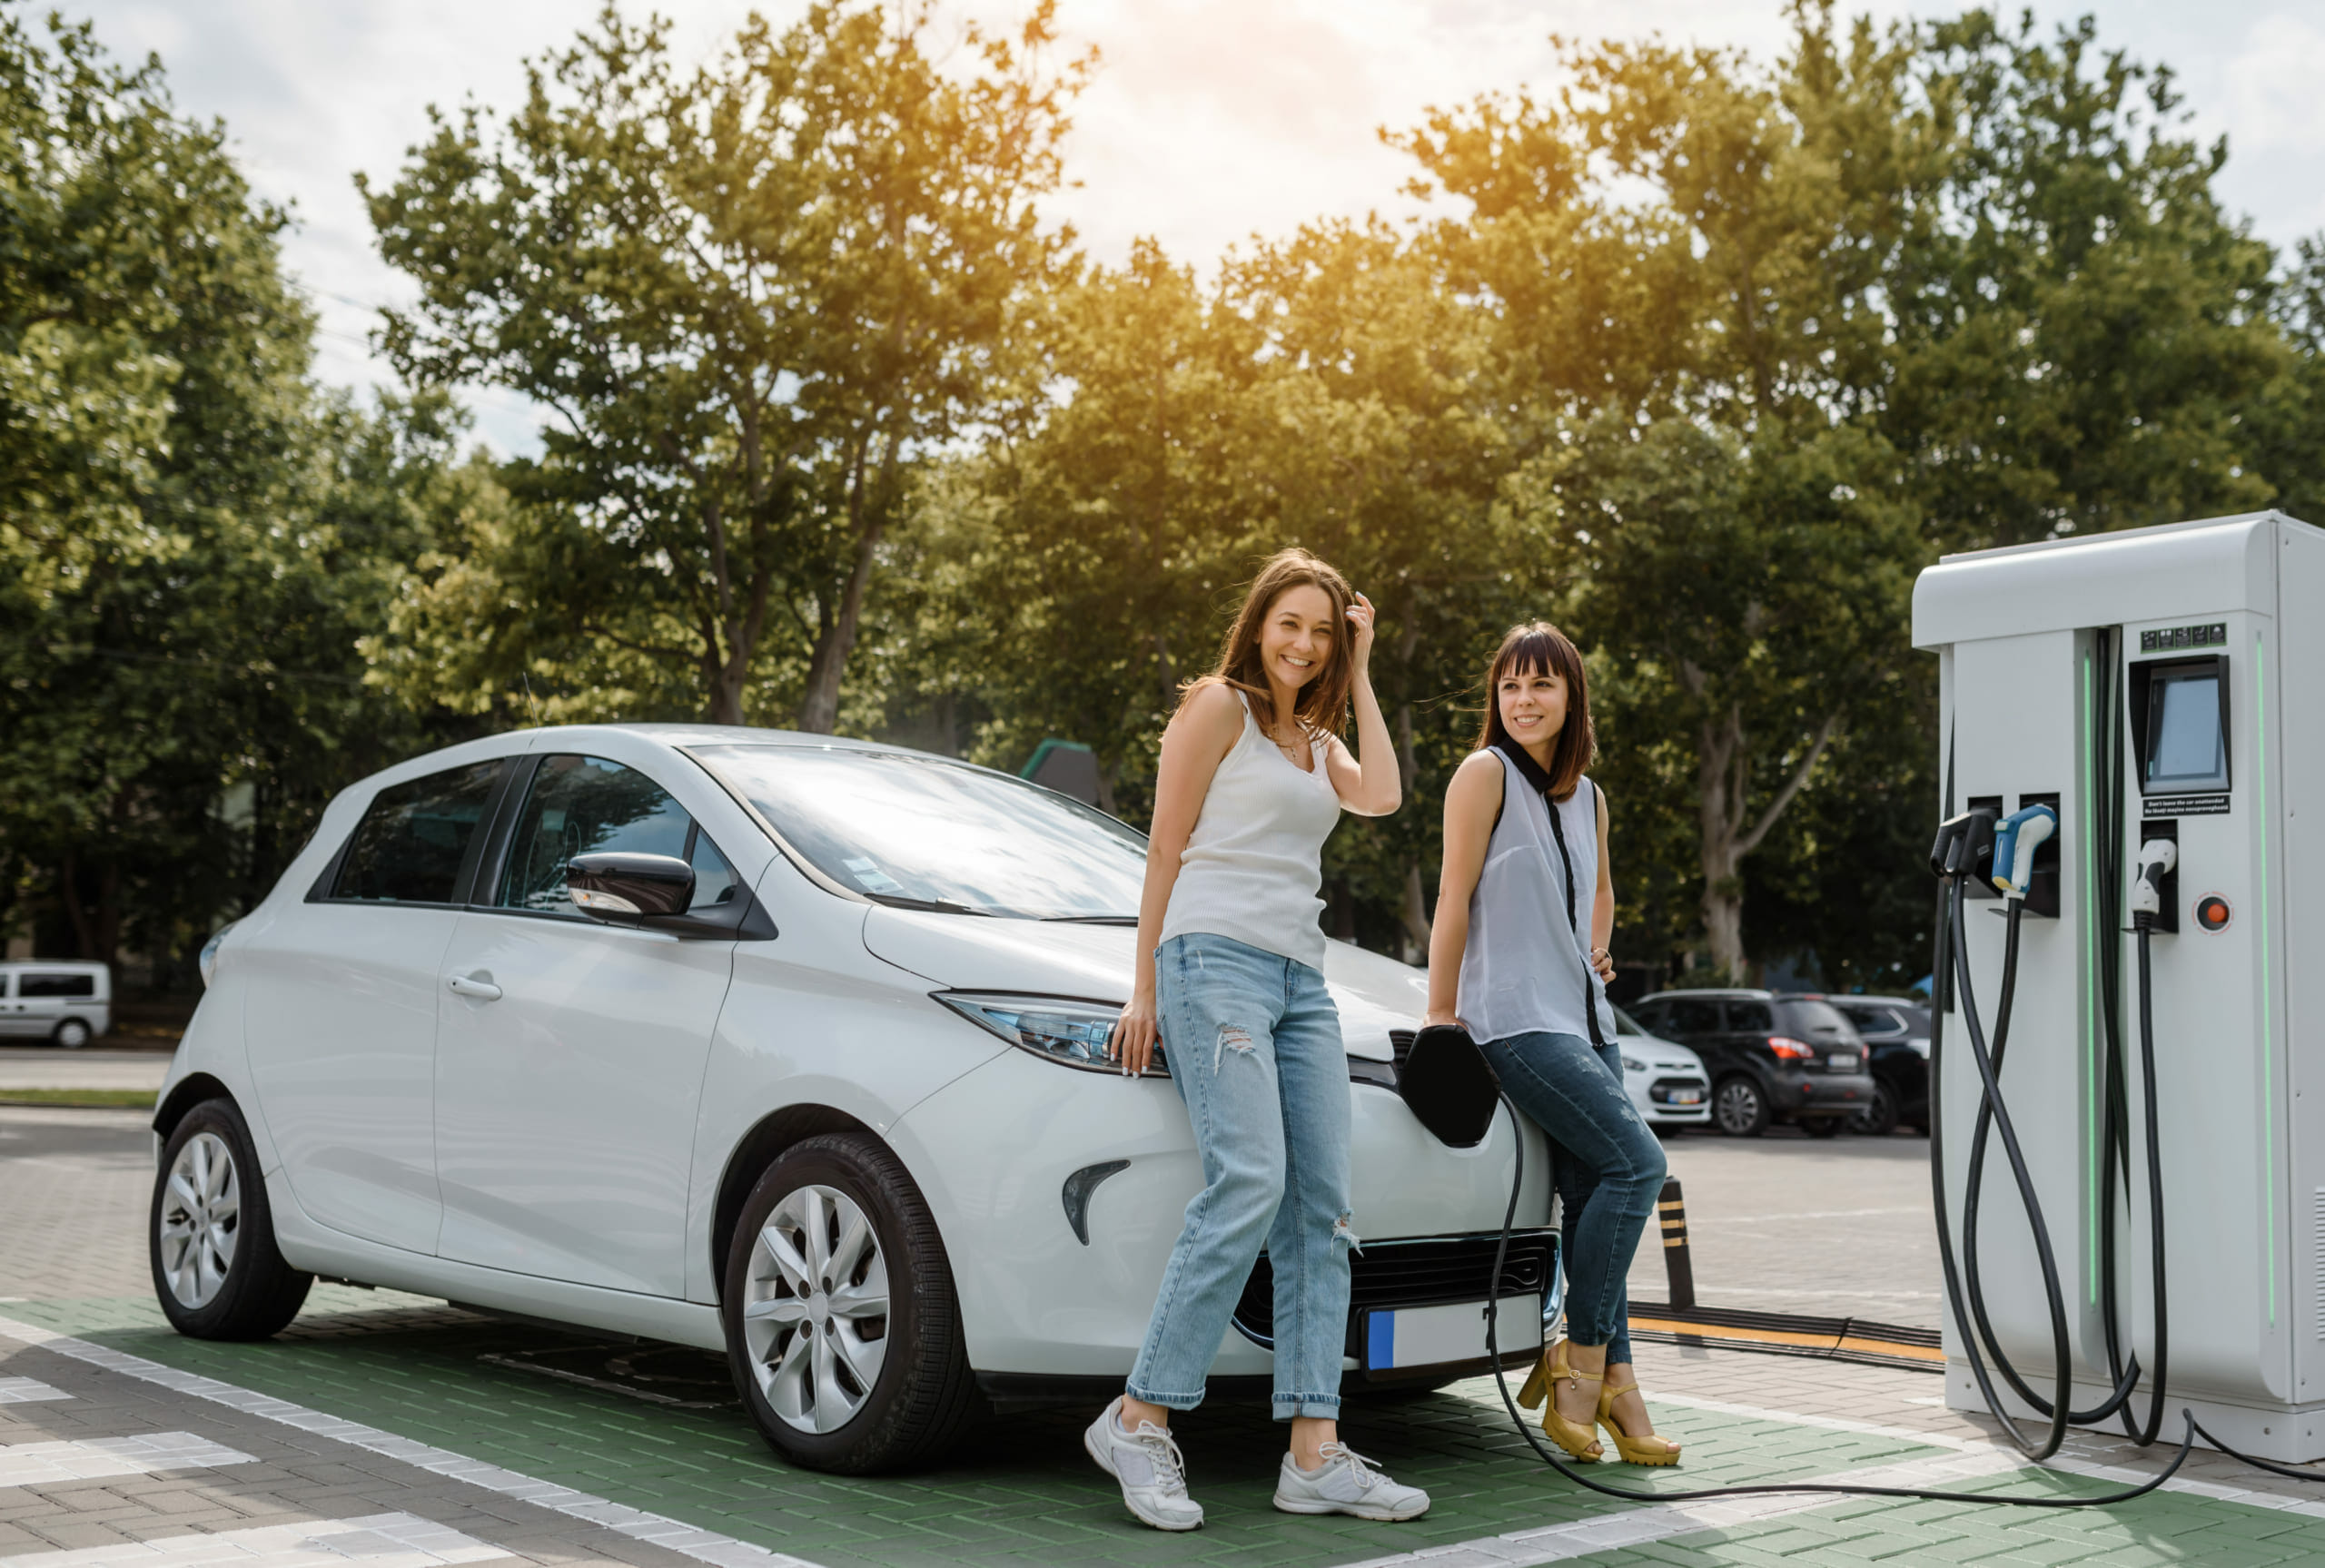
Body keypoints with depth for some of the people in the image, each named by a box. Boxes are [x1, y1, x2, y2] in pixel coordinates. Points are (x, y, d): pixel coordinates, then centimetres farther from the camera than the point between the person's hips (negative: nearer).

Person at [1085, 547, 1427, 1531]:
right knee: (1249, 1185, -21)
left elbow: (1382, 796, 5)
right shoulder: (1218, 706, 5)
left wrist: (1361, 675, 10)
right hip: (1215, 959, -8)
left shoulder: (1318, 740, 25)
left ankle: (1316, 1456, -4)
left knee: (1323, 1210, -3)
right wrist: (1146, 990, -4)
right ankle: (1140, 1420, -14)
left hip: (1300, 979, 8)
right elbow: (1166, 848, 1)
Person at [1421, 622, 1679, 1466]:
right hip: (1515, 1018, -7)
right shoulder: (1486, 773, -5)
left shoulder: (1587, 795, 15)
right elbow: (1455, 897, -8)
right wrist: (1440, 1014, -9)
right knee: (1638, 1162, -17)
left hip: (1584, 1016, 7)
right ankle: (1583, 1360, -7)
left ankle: (1610, 1381, 8)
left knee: (1594, 1196, 3)